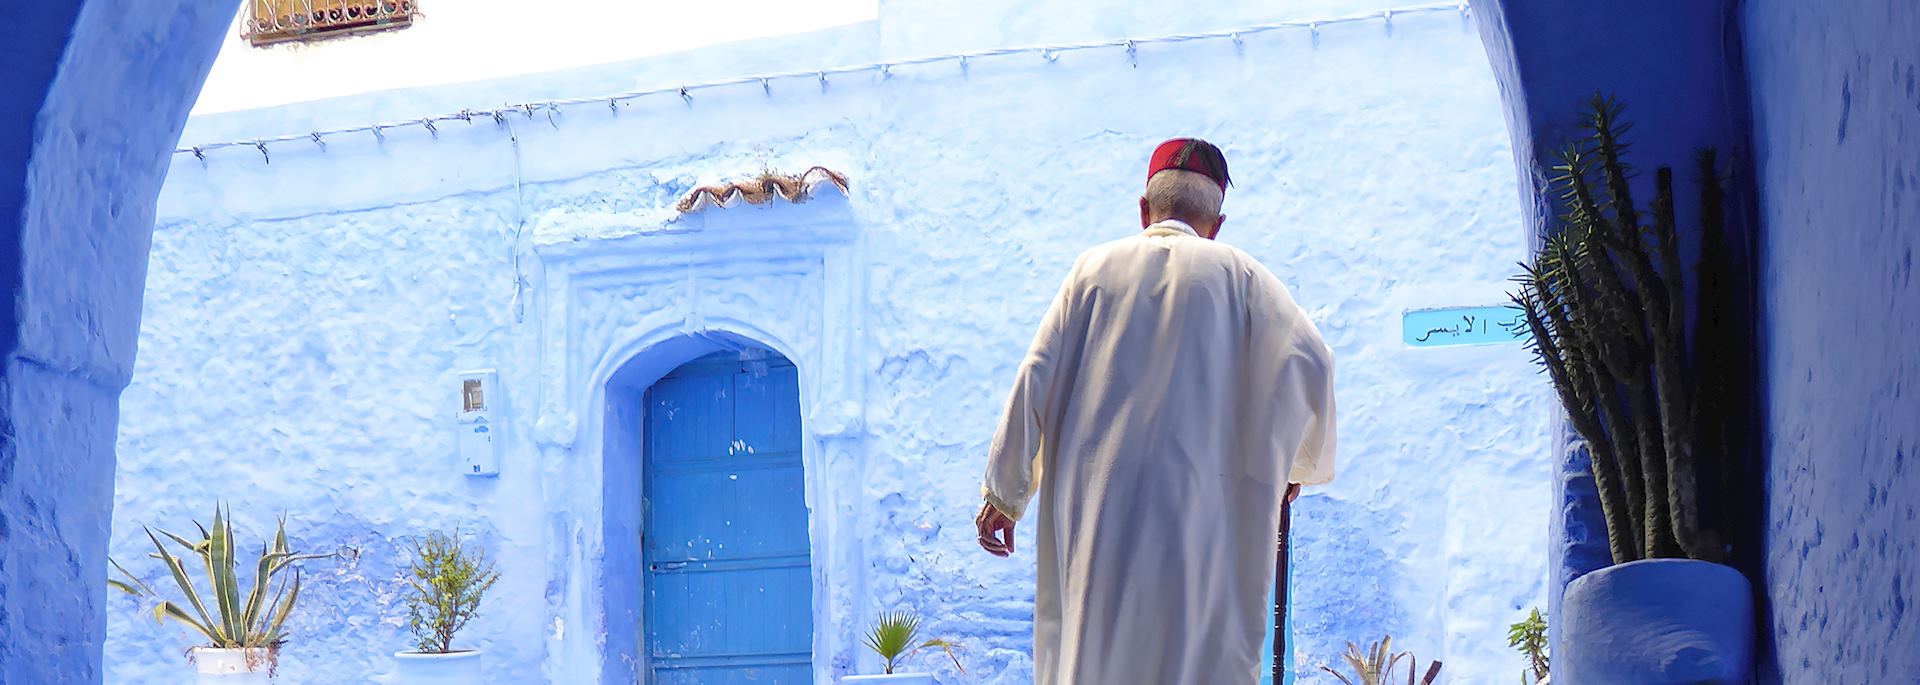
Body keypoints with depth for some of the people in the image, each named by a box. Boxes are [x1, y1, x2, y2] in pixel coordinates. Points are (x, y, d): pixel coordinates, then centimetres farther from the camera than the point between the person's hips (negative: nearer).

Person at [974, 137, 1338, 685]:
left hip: (1093, 511, 2)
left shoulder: (1095, 268, 9)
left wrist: (1004, 495, 9)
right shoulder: (1240, 275, 6)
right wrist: (1299, 464, 14)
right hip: (1203, 509, -1)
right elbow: (1311, 361, -2)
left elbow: (1036, 378, 4)